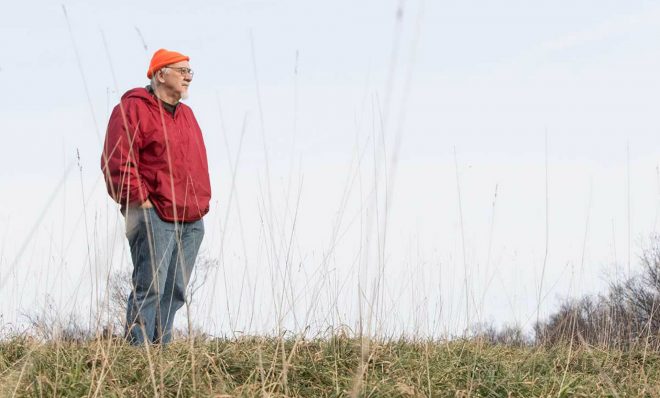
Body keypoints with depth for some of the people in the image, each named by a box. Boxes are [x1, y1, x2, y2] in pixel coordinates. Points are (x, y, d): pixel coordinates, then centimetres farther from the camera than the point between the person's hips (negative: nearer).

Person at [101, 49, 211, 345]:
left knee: (176, 289, 7)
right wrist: (141, 201, -14)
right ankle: (138, 349, -11)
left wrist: (201, 202, 16)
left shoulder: (185, 114, 21)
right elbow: (118, 161, -13)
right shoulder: (133, 109, -6)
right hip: (155, 217, -8)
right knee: (150, 287, -13)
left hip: (192, 220, 8)